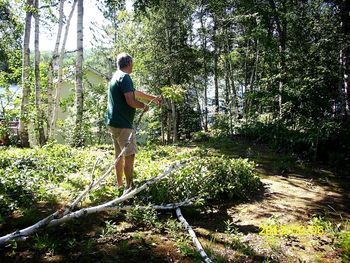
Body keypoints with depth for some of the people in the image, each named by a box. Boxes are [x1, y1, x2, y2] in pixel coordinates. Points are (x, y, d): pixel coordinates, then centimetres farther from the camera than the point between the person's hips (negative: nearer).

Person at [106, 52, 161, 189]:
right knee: (129, 155, -5)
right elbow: (131, 101, -23)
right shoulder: (125, 77, -13)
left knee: (119, 155, 16)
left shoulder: (116, 76, 18)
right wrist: (144, 106, -4)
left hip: (114, 123, 10)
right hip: (123, 124, -10)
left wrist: (153, 98, 32)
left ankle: (119, 184, 25)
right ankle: (129, 186, 0)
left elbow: (136, 92, 26)